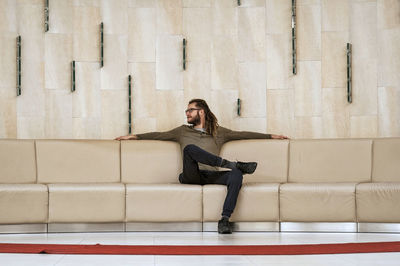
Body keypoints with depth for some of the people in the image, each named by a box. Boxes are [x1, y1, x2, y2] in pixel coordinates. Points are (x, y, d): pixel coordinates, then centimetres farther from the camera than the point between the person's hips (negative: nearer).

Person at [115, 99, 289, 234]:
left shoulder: (218, 132, 25)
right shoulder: (183, 131, 27)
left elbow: (243, 134, 24)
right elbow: (159, 135, 25)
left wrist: (271, 136, 22)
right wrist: (134, 136, 16)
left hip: (212, 176, 1)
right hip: (191, 176, -1)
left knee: (236, 174, -30)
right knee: (190, 148, -30)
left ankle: (224, 219, -37)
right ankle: (232, 164, -30)